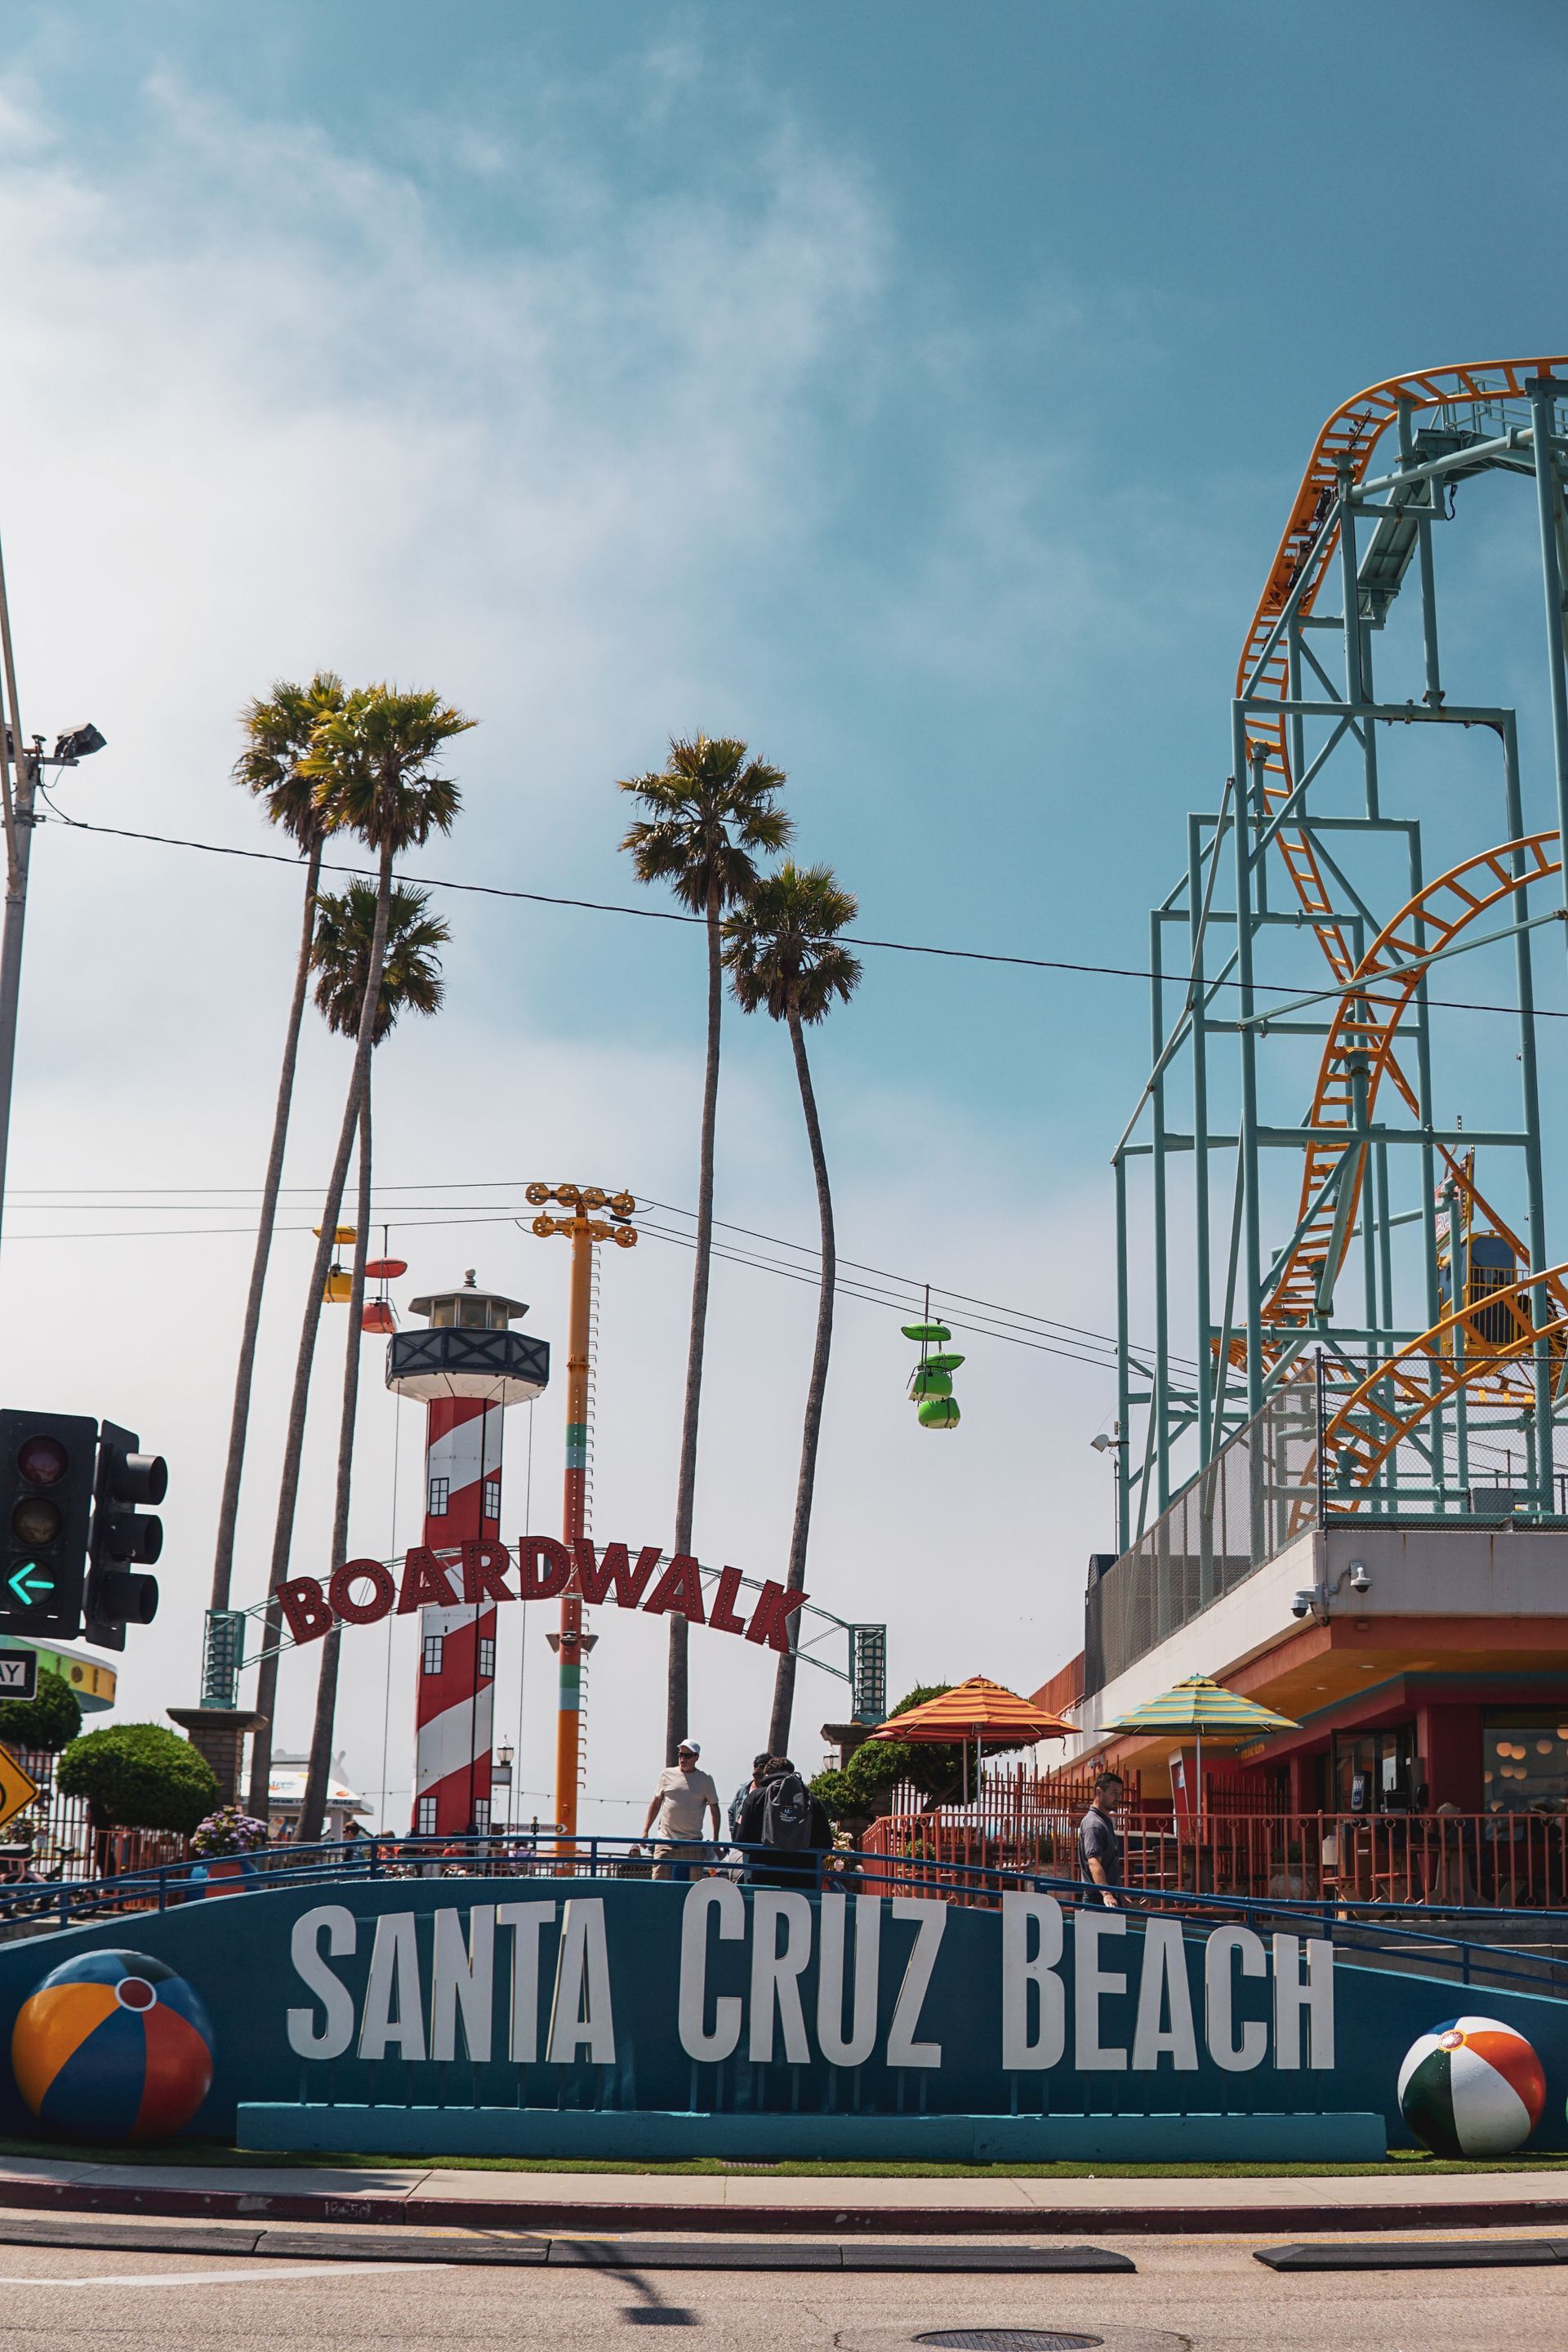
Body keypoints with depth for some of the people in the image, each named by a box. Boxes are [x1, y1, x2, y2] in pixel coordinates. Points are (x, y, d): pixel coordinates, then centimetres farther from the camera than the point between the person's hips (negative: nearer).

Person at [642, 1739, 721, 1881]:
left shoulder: (705, 1780, 5)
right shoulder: (667, 1774, 8)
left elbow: (714, 1808, 10)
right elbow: (656, 1803, 16)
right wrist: (645, 1831, 11)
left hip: (693, 1842, -1)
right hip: (666, 1841, 1)